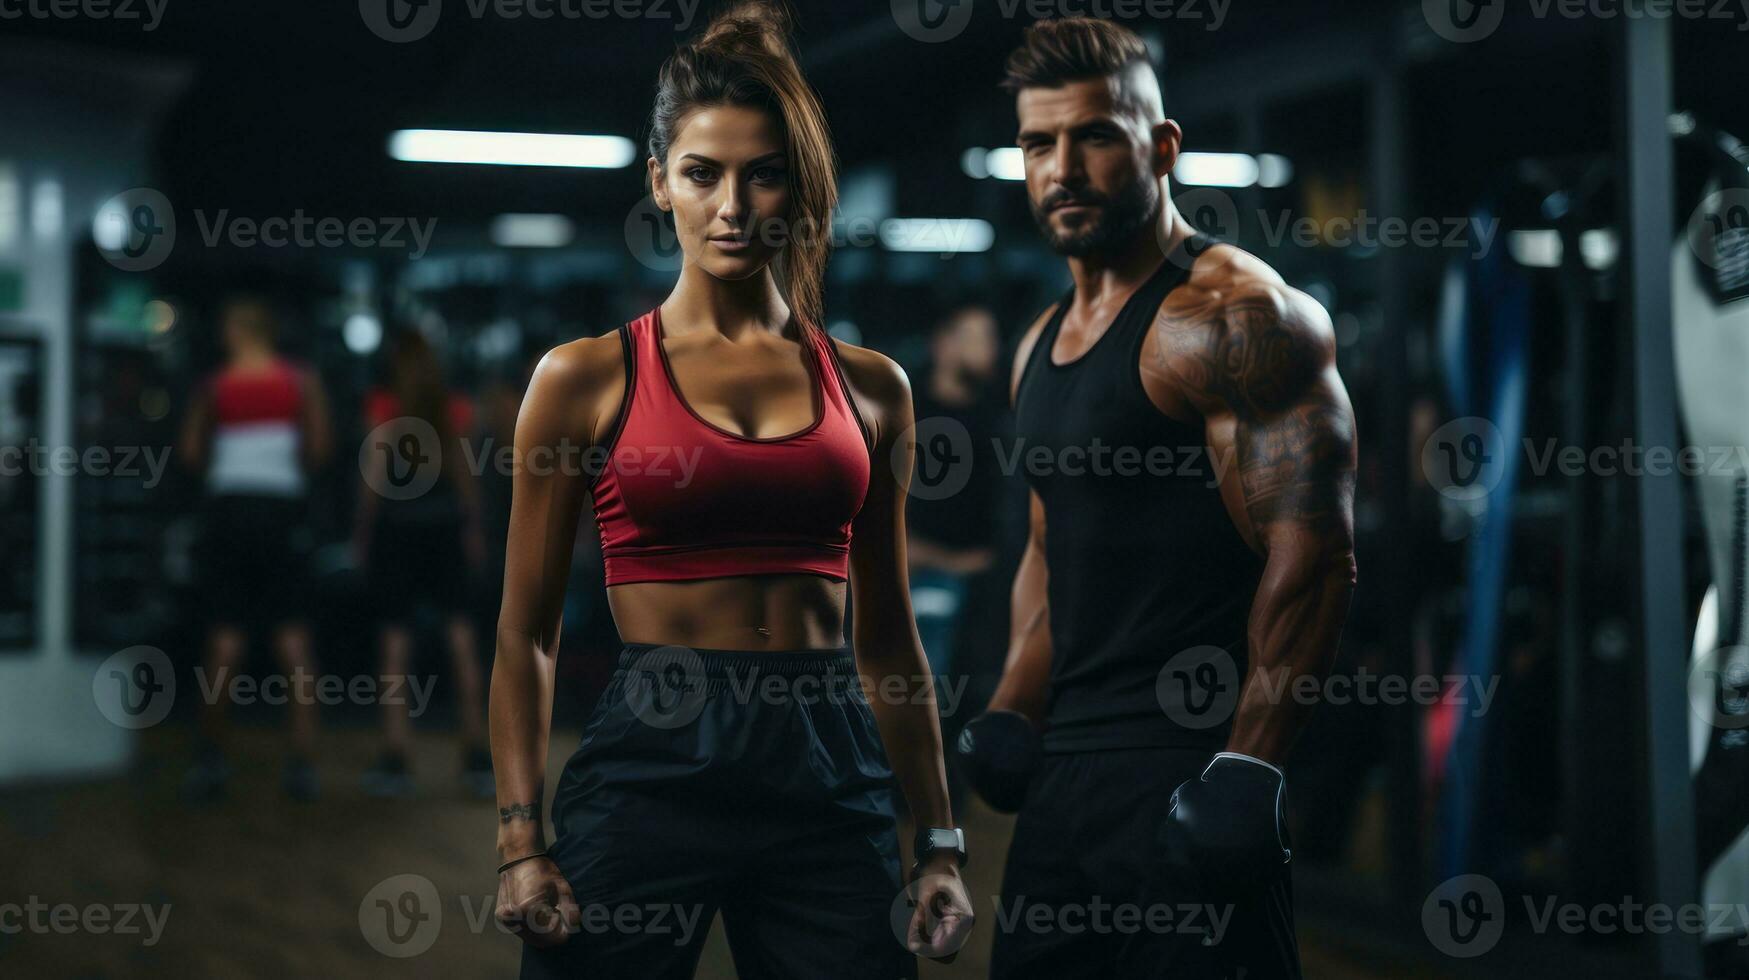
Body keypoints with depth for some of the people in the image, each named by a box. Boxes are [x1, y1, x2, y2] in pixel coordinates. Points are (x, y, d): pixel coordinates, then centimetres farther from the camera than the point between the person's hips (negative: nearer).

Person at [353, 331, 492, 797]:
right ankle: (478, 757, 1)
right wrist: (473, 527, 17)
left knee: (395, 642, 2)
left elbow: (376, 475, -6)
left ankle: (395, 762, 1)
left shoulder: (384, 408, -4)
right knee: (461, 640, 3)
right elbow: (465, 474, 8)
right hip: (445, 525, 3)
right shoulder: (454, 409, 5)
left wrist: (362, 532, 1)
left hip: (396, 525, -2)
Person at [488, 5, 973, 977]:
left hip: (829, 782, 2)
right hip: (651, 765, -2)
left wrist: (941, 840, 11)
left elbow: (889, 638, 14)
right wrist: (521, 841, -4)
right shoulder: (587, 378, 2)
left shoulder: (870, 386, 9)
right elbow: (528, 633, 3)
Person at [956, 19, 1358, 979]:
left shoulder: (1232, 317, -10)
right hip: (1066, 770, 9)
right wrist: (1010, 720, 16)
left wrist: (1247, 771, -21)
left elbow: (1312, 552, -17)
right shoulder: (1044, 343, 17)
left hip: (1186, 769, -9)